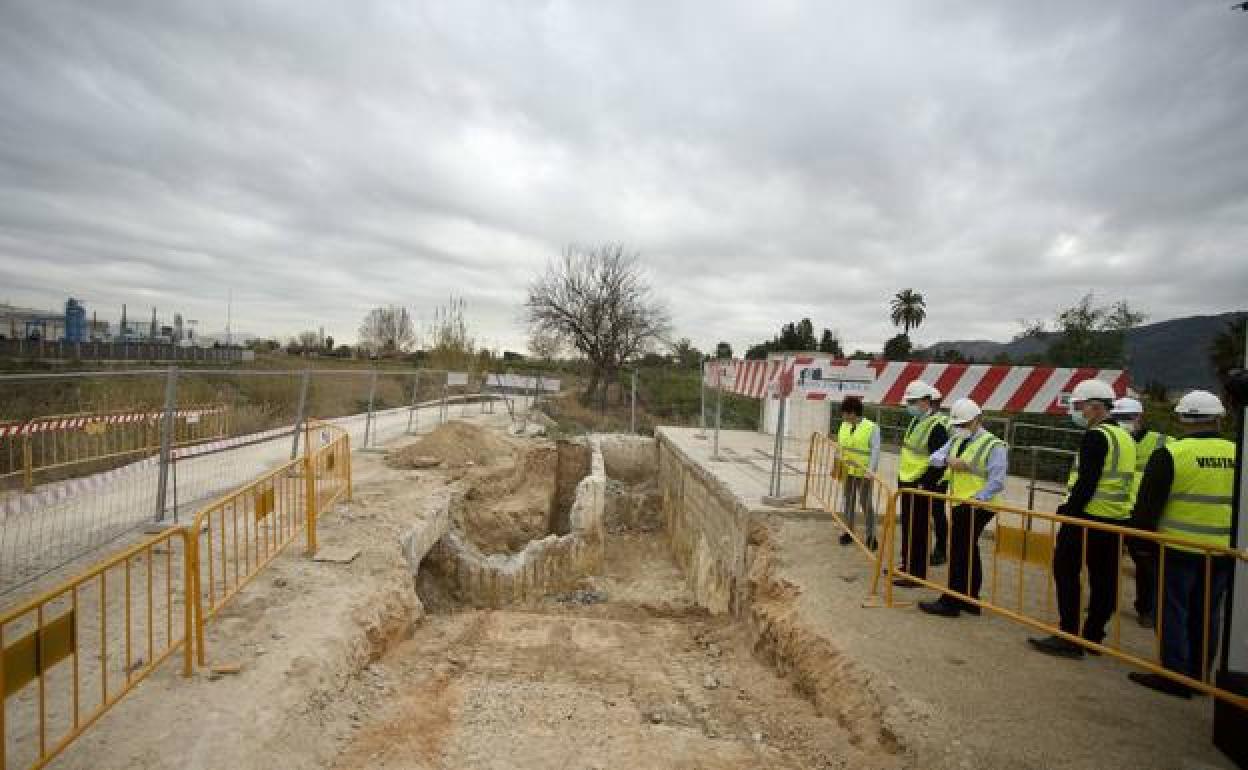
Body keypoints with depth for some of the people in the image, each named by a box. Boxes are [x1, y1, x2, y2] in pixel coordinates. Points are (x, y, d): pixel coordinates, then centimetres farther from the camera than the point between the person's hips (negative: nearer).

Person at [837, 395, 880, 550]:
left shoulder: (872, 428, -11)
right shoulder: (844, 426, 6)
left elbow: (875, 451, -14)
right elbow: (839, 447, 13)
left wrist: (870, 471, -22)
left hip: (863, 473, -6)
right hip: (847, 472, 6)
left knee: (865, 502, -1)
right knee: (849, 501, 13)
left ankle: (871, 536, 11)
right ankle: (848, 531, 24)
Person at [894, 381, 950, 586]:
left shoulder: (937, 426, -18)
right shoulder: (916, 421, 10)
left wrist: (924, 484, -23)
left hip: (922, 487, -9)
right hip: (907, 483, 9)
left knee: (918, 530, 0)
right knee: (907, 528, 18)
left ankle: (916, 573, 11)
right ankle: (906, 565, 31)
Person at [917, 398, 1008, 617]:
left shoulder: (994, 446, -10)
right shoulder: (956, 441, 13)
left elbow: (996, 482, -15)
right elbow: (934, 458, 7)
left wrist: (975, 500, -21)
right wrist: (948, 460, -13)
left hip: (976, 506, -8)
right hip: (959, 505, 8)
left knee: (959, 552, -5)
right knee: (968, 552, 16)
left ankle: (950, 603, 3)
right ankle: (970, 600, 27)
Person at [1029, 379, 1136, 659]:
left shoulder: (1096, 436, -15)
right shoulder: (1125, 437, 14)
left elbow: (1086, 481, -21)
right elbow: (1118, 480, 17)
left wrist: (1069, 509, -15)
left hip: (1089, 516, -9)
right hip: (1117, 519, 9)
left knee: (1066, 571, -2)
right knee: (1103, 578, 12)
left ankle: (1069, 637, 0)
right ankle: (1093, 635, 22)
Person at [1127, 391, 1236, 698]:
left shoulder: (1169, 454, -13)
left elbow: (1147, 504, -11)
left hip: (1178, 548, -5)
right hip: (1223, 550, 5)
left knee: (1173, 611, 5)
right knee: (1207, 614, 15)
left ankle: (1176, 675, 10)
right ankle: (1200, 675, 25)